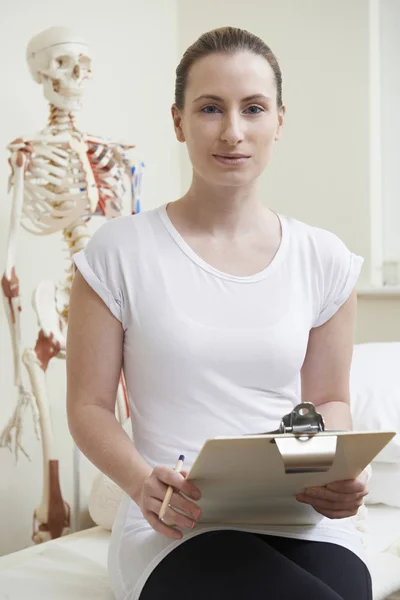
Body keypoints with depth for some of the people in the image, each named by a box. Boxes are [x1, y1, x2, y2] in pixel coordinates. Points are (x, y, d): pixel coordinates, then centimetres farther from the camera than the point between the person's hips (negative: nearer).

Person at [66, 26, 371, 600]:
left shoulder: (323, 259, 7)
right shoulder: (120, 251, -1)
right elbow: (89, 406, 1)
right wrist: (143, 484, -18)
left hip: (303, 520, 3)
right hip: (177, 528, -3)